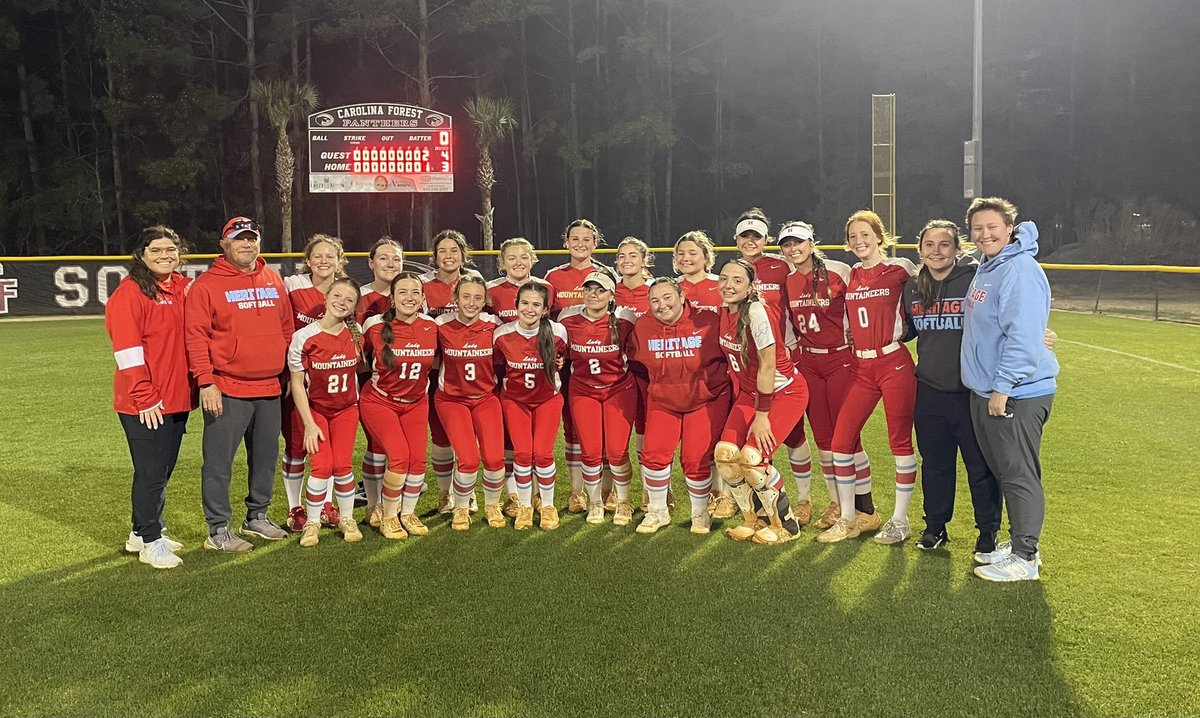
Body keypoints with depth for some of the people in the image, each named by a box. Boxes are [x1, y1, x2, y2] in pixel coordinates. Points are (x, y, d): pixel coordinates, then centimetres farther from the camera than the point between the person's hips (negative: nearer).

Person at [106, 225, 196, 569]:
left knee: (162, 471, 16)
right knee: (151, 472, 0)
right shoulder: (130, 292, -11)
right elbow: (127, 350, -16)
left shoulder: (184, 288, 11)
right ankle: (150, 542, 13)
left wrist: (199, 384, 9)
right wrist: (145, 398, -18)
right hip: (145, 405, -7)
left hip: (177, 398, 7)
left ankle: (141, 533, 31)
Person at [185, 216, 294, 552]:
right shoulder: (207, 284, -5)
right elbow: (196, 337, -10)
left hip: (270, 388, 6)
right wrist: (206, 383, -16)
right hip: (226, 391, -6)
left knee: (266, 457, 15)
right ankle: (218, 530, 11)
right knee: (219, 462, -1)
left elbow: (287, 327, 18)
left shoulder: (273, 280, 12)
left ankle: (257, 516, 31)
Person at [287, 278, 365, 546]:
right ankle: (312, 523, 8)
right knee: (323, 465, -11)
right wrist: (309, 424, -13)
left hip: (346, 408, 2)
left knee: (343, 465, -3)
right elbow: (297, 383, -12)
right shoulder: (304, 337, -17)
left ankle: (347, 519, 17)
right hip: (314, 408, -2)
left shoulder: (355, 334, -8)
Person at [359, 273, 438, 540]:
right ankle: (387, 516, 6)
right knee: (399, 456, -17)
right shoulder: (376, 326, -15)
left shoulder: (431, 327, -9)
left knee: (418, 460, -4)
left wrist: (422, 385, 3)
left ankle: (408, 513, 20)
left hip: (416, 403, 3)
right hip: (380, 402, -3)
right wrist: (377, 375, -3)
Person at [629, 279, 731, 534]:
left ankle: (700, 514, 18)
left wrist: (719, 384, 0)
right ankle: (657, 511, 15)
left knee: (696, 459, -6)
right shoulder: (643, 327, -8)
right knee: (654, 453, -7)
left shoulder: (708, 322, -17)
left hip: (706, 400, -3)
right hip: (662, 401, 3)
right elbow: (636, 363, 10)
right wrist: (651, 389, 10)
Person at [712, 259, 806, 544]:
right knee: (724, 452, -8)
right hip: (749, 392, 7)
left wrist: (762, 414, -18)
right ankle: (752, 520, 12)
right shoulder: (724, 311, 0)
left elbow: (767, 366, -22)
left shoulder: (757, 312, -24)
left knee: (751, 456, -18)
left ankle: (784, 524, 4)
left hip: (785, 392, -7)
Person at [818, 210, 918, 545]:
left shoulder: (900, 269, -3)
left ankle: (900, 520, 15)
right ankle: (849, 518, 14)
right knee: (840, 439, 0)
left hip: (895, 364, -5)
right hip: (863, 367, 5)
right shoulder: (850, 276, 11)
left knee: (900, 441, 1)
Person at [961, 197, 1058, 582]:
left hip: (1017, 394, -10)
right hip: (984, 393, 10)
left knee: (1019, 475, -1)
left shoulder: (1020, 270, -16)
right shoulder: (984, 269, 14)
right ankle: (1018, 542, 29)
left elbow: (1023, 337, -23)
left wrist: (1003, 387, -22)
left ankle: (1025, 558, 9)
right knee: (1003, 473, 17)